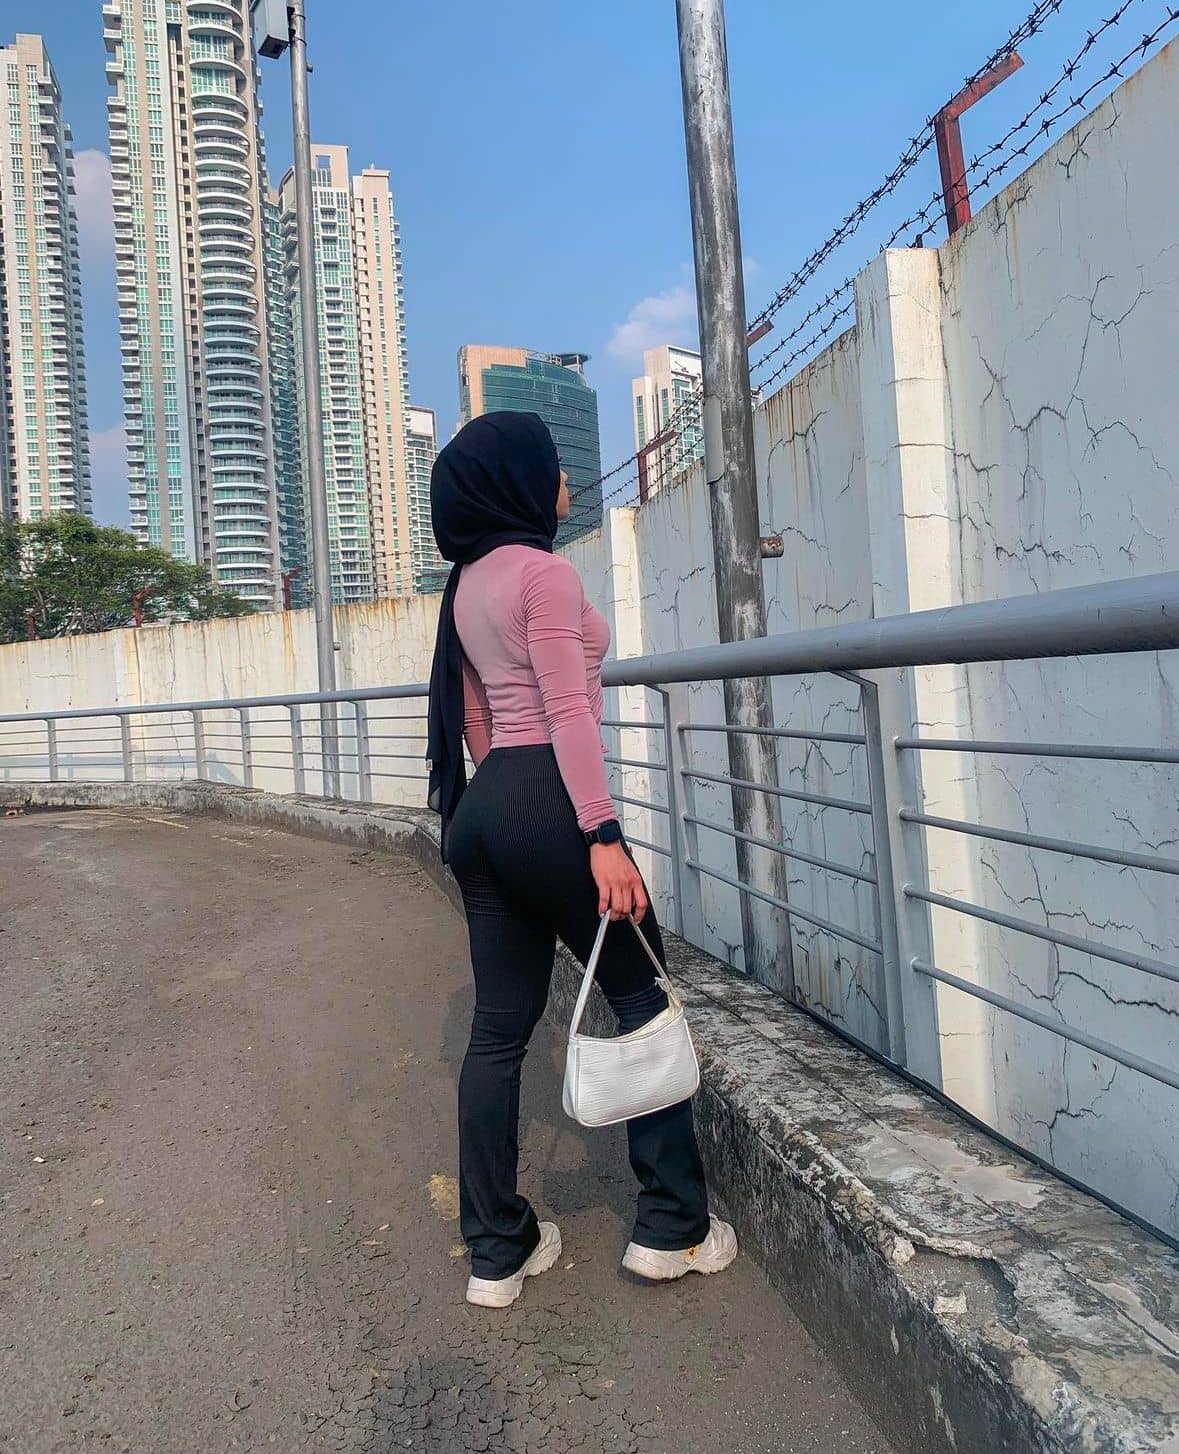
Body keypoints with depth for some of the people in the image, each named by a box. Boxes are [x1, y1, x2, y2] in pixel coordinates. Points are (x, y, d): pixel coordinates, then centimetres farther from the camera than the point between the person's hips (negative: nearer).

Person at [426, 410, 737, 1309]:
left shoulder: (467, 584, 18)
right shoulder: (543, 570, -9)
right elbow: (569, 711, -18)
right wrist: (603, 836, -21)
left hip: (483, 805, 9)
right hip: (547, 802, -9)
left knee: (500, 1026, 10)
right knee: (643, 1000, 7)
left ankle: (498, 1250, 20)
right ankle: (673, 1227, 16)